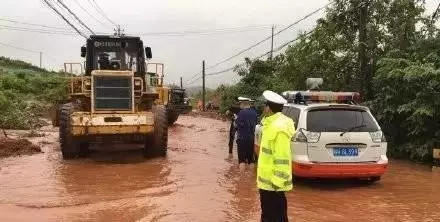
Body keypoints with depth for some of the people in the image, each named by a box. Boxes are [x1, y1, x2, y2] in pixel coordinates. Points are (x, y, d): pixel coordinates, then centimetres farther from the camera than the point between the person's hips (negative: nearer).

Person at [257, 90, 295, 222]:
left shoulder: (279, 128, -23)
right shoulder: (271, 124, 11)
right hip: (267, 181, 10)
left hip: (273, 183, -10)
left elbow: (282, 159, -25)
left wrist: (276, 182, -23)